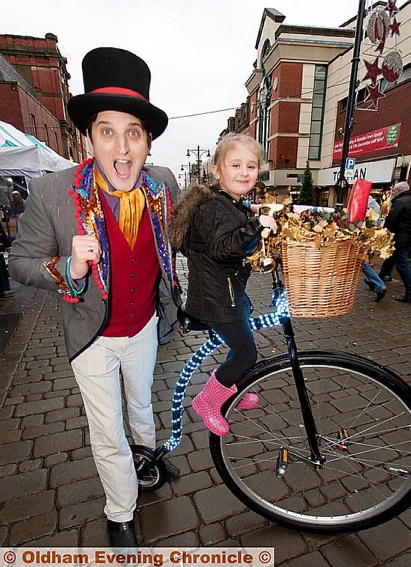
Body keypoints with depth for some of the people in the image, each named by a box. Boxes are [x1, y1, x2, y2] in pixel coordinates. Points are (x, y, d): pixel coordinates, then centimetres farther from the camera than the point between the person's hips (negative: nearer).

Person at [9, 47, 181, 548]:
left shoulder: (164, 185, -13)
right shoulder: (51, 193, -23)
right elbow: (21, 263, -15)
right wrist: (69, 269, -34)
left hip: (145, 326, 3)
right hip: (94, 337, -3)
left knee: (141, 401, 31)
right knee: (109, 438, 13)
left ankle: (149, 450, 66)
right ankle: (120, 518, 45)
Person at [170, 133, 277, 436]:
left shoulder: (236, 206, 13)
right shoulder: (214, 207, -19)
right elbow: (220, 247, -36)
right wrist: (255, 225, -39)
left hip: (230, 290, 10)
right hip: (217, 297, -10)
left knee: (243, 346, 22)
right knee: (246, 353, -2)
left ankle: (233, 393, 46)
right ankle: (207, 402, 19)